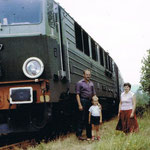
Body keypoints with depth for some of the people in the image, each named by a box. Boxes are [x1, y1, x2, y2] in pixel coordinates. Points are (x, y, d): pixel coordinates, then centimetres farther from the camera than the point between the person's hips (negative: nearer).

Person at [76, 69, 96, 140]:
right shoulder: (80, 83, -3)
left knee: (89, 119, 8)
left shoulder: (91, 83, 15)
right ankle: (79, 135, -2)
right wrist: (79, 105, -14)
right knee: (82, 119, -7)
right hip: (83, 101, -6)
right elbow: (77, 94, -7)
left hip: (90, 102, 6)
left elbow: (94, 94, 19)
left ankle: (89, 136, 14)